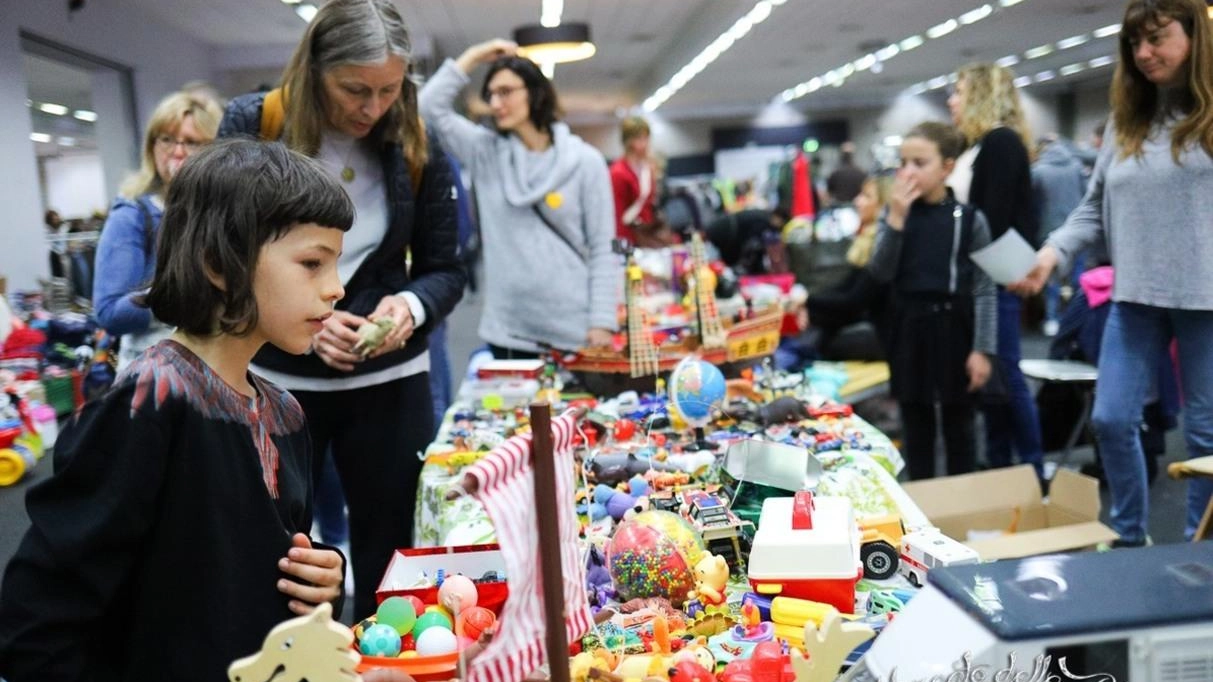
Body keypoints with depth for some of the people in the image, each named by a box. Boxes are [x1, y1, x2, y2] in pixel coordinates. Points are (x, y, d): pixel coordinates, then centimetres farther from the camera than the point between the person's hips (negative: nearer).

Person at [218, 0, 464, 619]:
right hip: (275, 380, -1)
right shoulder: (250, 126, -8)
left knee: (388, 556, 10)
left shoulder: (416, 147, -3)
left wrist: (413, 305, -18)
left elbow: (444, 270, 3)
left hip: (387, 381, 1)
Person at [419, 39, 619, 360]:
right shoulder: (485, 153, 8)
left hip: (575, 331, -2)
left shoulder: (584, 161, -1)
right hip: (508, 331, 3)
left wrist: (602, 323, -9)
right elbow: (431, 106, 2)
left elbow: (603, 251, -3)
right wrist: (473, 56, 3)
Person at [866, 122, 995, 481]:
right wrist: (896, 219, -16)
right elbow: (881, 273, -7)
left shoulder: (969, 219, -7)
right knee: (915, 424, 12)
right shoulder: (895, 213, 2)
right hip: (908, 328, 3)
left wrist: (982, 348, -10)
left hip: (953, 328, -3)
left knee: (958, 423, 11)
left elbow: (984, 289, -6)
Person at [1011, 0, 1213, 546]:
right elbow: (1095, 209, 13)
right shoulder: (1126, 121, 13)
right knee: (1111, 421, 5)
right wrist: (1053, 252, -3)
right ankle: (1130, 537, 24)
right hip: (1134, 298, 4)